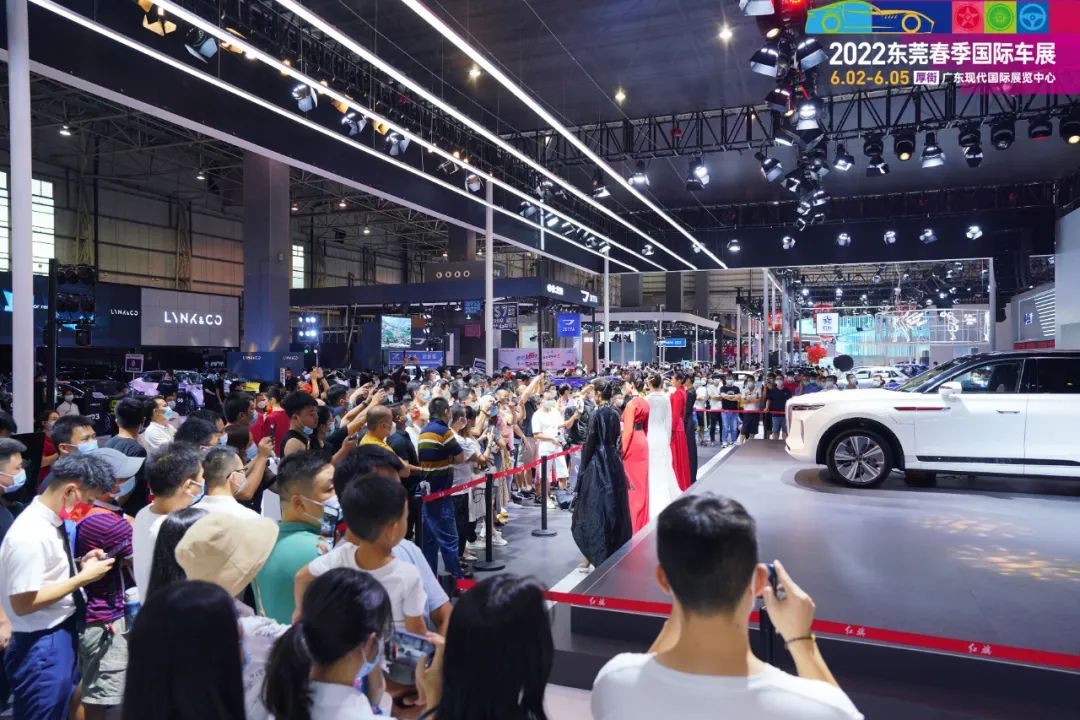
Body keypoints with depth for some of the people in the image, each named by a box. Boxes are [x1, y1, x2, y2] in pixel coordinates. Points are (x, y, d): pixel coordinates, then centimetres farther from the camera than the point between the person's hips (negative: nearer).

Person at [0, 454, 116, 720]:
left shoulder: (52, 522, 3)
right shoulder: (31, 534, -25)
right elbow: (23, 603, -25)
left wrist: (81, 565, -1)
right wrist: (82, 578, -21)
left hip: (64, 634, 9)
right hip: (42, 646, -9)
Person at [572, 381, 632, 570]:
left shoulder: (597, 413, -13)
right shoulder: (615, 414, 6)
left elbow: (590, 442, -13)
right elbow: (616, 440, 10)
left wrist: (583, 468, -6)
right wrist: (615, 459, 17)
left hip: (598, 462, -7)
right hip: (614, 461, 7)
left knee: (594, 507, -2)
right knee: (614, 506, 13)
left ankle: (592, 555, 0)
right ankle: (614, 551, 23)